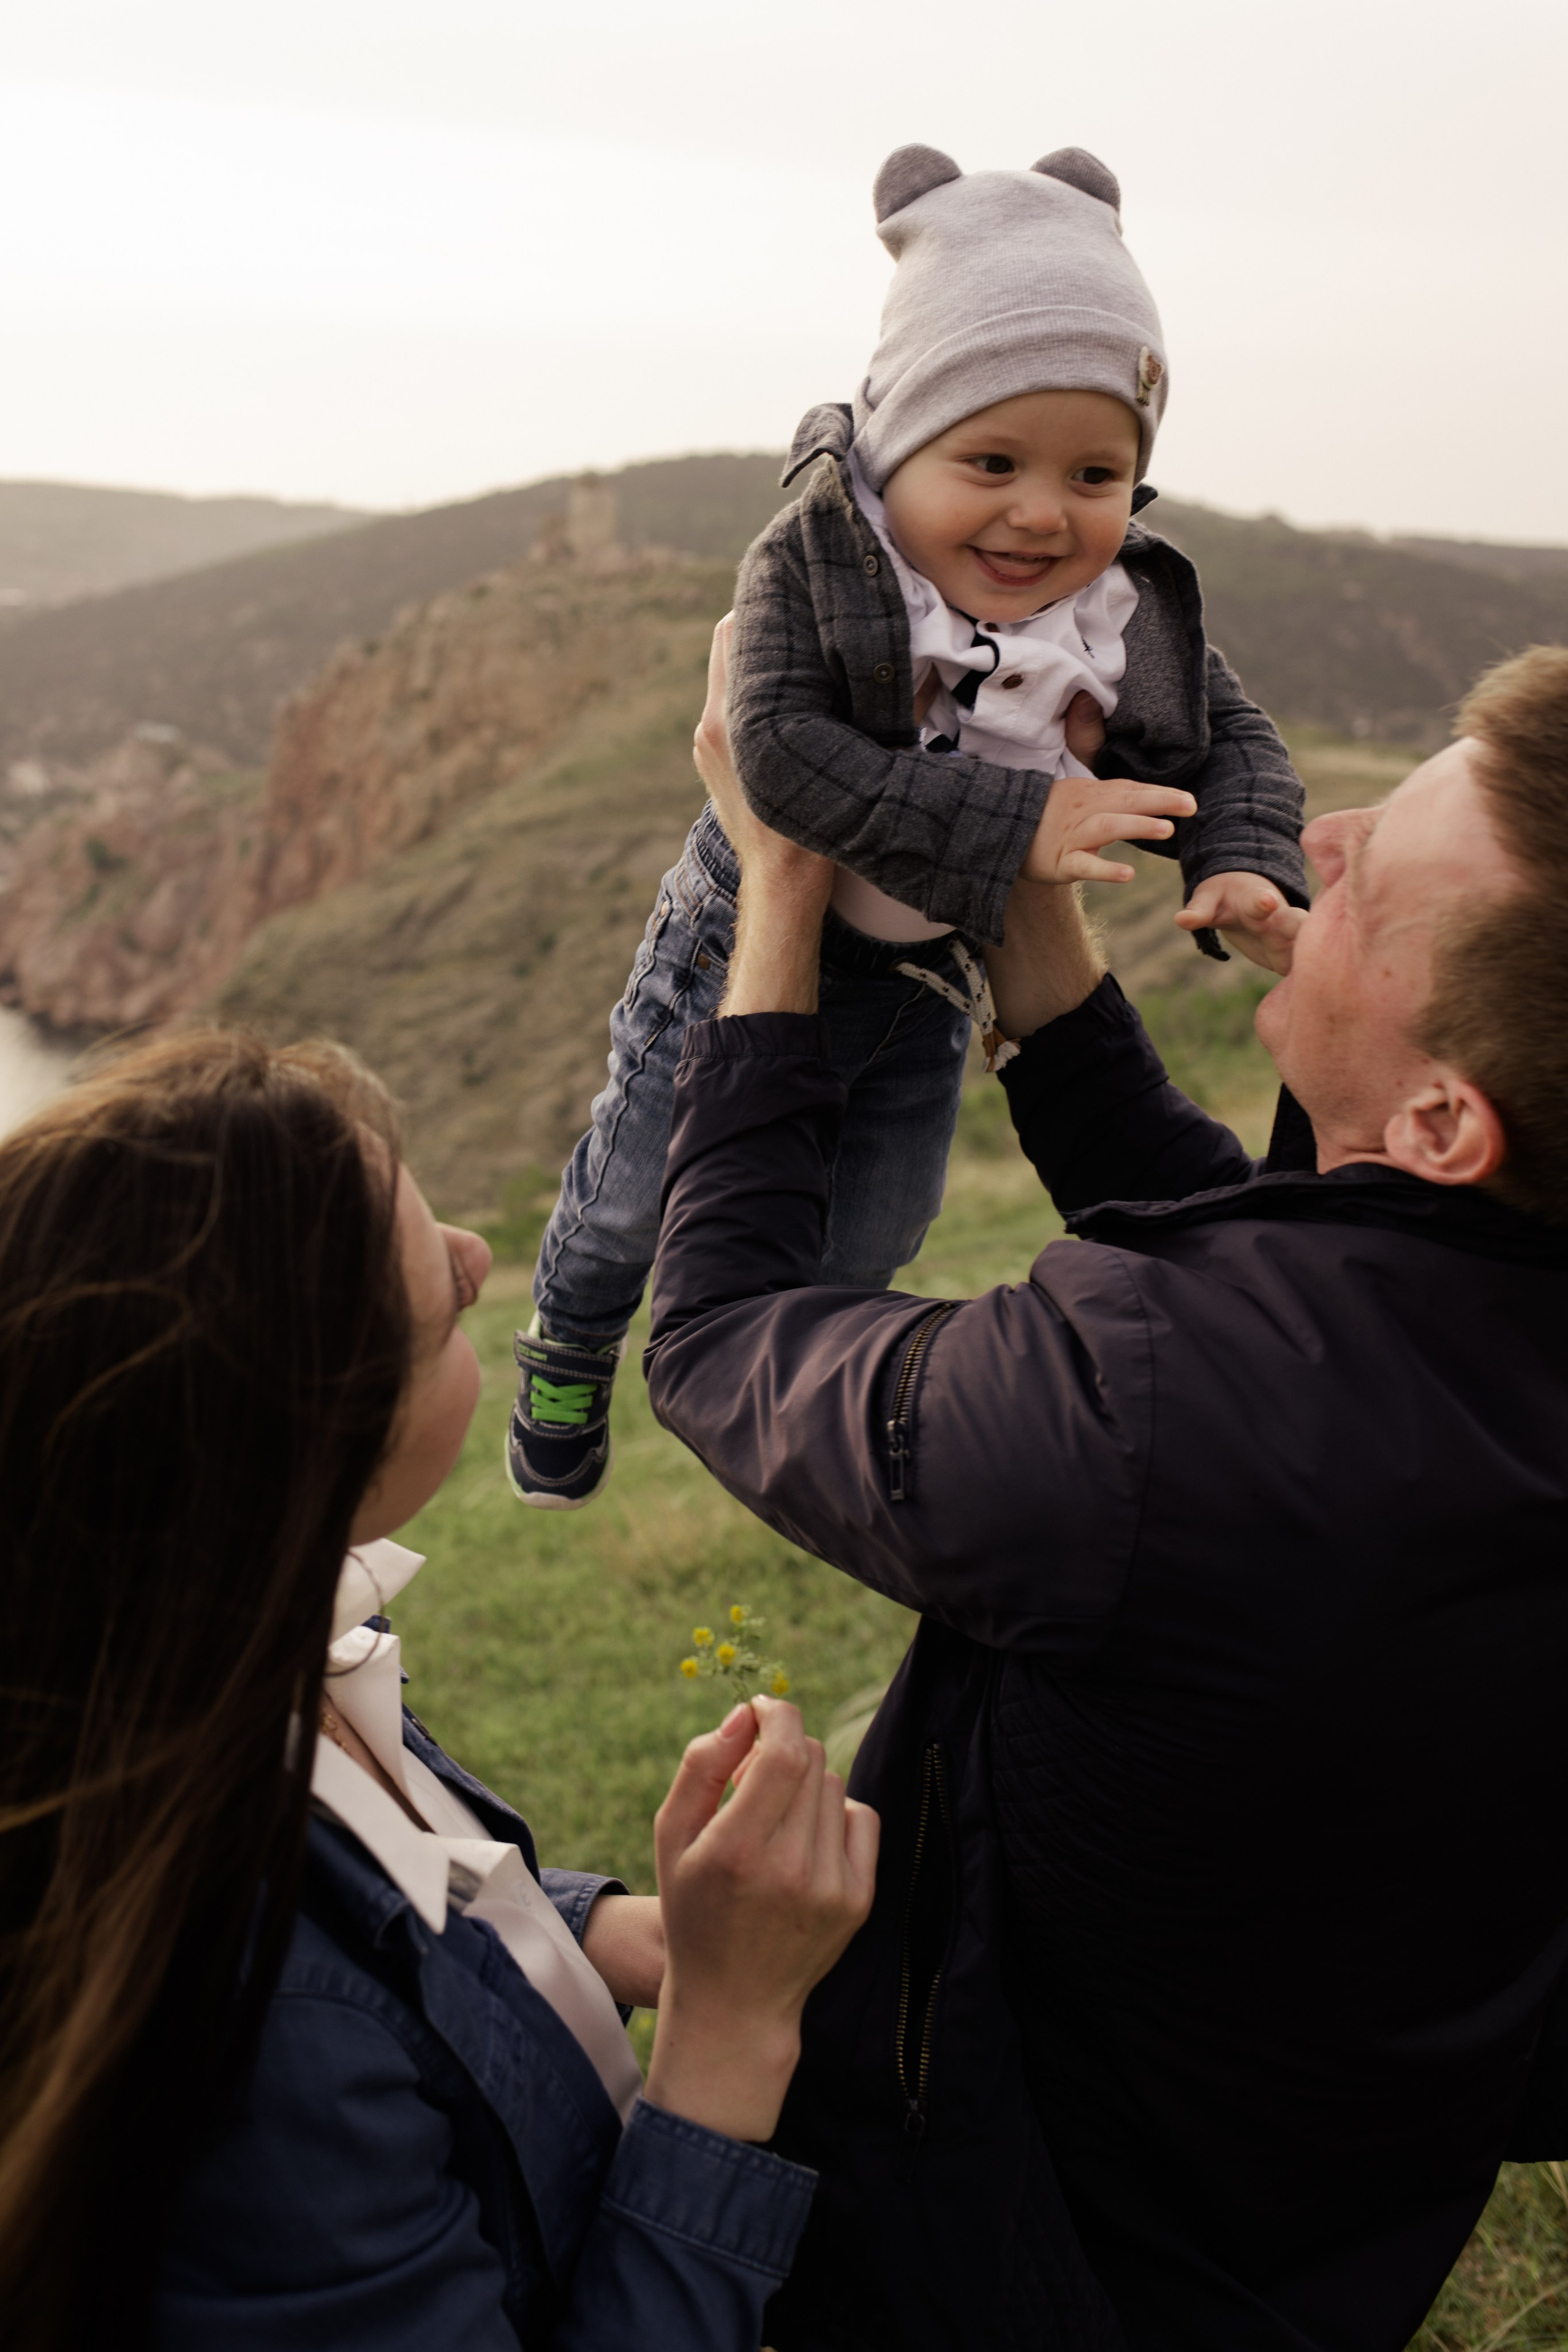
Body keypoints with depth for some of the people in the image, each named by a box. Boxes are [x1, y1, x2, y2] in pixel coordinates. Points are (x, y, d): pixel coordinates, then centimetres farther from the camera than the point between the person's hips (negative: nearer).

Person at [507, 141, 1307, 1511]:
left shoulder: (1141, 616, -12)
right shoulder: (812, 567, -25)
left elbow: (1232, 741, -3)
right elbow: (784, 752, -36)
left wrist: (1246, 864, -26)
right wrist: (1010, 820, -41)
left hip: (930, 977, 4)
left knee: (865, 1244, 21)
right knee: (640, 1194, 13)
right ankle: (568, 1352, 45)